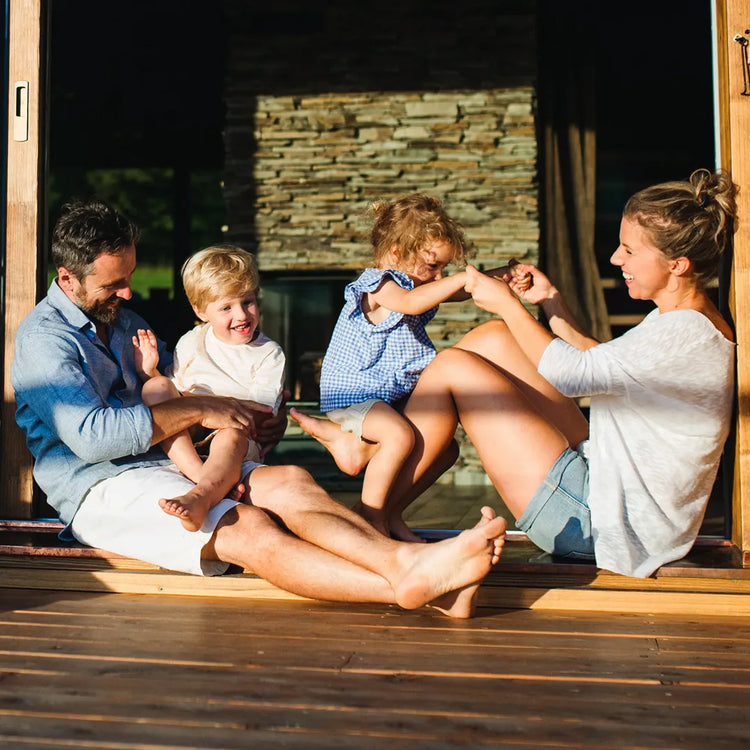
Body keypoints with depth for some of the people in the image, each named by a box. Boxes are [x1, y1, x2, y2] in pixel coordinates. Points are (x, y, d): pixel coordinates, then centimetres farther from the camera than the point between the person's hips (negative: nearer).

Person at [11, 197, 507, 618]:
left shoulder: (122, 319, 23)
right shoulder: (44, 337, -4)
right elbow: (90, 435, -18)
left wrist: (260, 421, 10)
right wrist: (197, 411, -14)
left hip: (164, 465, 7)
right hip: (102, 490, -7)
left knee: (291, 481, -21)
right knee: (250, 529, -32)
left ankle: (406, 560, -43)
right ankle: (408, 587, -48)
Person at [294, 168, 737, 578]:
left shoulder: (686, 333, -19)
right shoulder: (678, 320, 11)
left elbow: (571, 373, -19)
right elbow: (599, 366, 20)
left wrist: (509, 304, -6)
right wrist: (551, 304, 15)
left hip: (599, 521, -10)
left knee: (453, 368, -11)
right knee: (493, 339, 6)